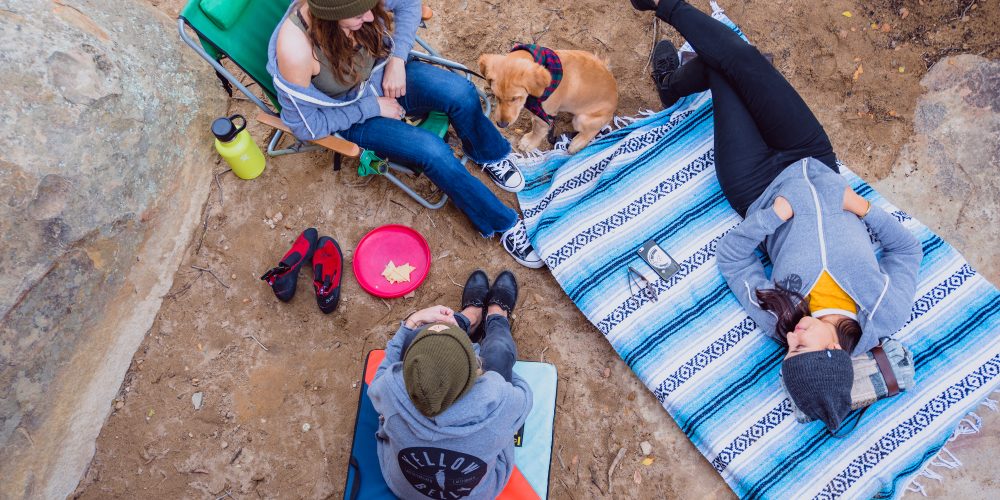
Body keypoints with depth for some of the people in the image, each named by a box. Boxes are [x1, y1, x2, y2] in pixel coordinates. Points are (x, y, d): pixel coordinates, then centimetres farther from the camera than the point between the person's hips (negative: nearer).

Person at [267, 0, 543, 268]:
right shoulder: (295, 48, -37)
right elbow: (304, 125, -22)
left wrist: (397, 59, -16)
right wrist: (373, 108, -19)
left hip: (383, 75, 4)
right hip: (351, 116, -4)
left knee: (461, 92, -23)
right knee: (432, 151, -24)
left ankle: (492, 156, 8)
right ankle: (503, 223, -5)